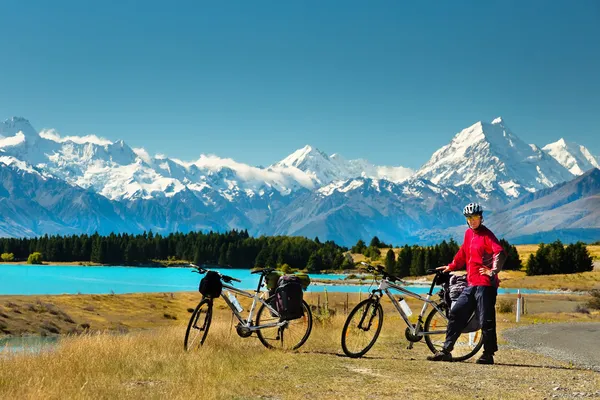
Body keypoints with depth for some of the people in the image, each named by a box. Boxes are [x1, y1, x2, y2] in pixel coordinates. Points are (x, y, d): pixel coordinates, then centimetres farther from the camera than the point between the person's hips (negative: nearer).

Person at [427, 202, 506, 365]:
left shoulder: (487, 235, -8)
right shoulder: (469, 233, 16)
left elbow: (500, 253, -21)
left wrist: (493, 271, -31)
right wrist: (450, 267, 32)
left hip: (485, 284, -8)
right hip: (471, 284, 8)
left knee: (486, 320, -5)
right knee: (456, 315, 7)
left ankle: (488, 355, 4)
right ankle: (446, 351, 11)